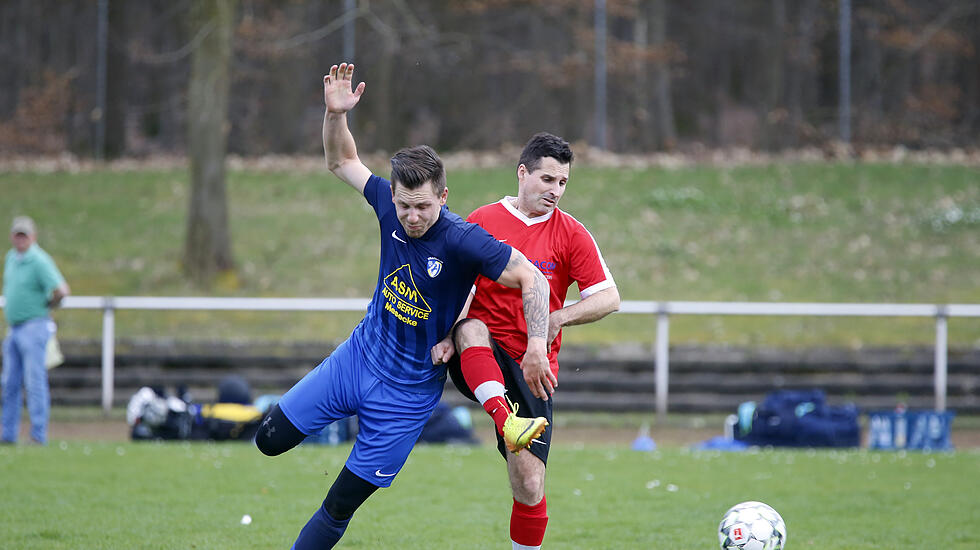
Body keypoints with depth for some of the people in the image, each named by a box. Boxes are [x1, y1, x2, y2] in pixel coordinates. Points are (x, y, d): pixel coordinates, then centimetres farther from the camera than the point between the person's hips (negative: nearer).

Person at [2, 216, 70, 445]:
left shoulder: (39, 261, -14)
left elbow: (61, 290, -24)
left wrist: (48, 305, -7)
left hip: (34, 328, -8)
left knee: (35, 382, -8)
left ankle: (39, 435, -7)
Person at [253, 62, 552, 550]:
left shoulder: (462, 242, -25)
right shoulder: (389, 204, -9)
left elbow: (532, 279, -27)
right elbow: (342, 162, 7)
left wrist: (537, 345, -37)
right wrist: (335, 114, -10)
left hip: (408, 391, -5)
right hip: (358, 357, 5)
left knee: (339, 507, -1)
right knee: (271, 439, 6)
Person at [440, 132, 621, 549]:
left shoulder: (571, 235, 3)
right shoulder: (481, 222, 4)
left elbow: (608, 298, -2)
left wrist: (558, 318, -18)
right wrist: (445, 335, -13)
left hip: (530, 369, 1)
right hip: (478, 360, 0)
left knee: (529, 484, -6)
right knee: (470, 328, -37)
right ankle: (503, 418, -55)